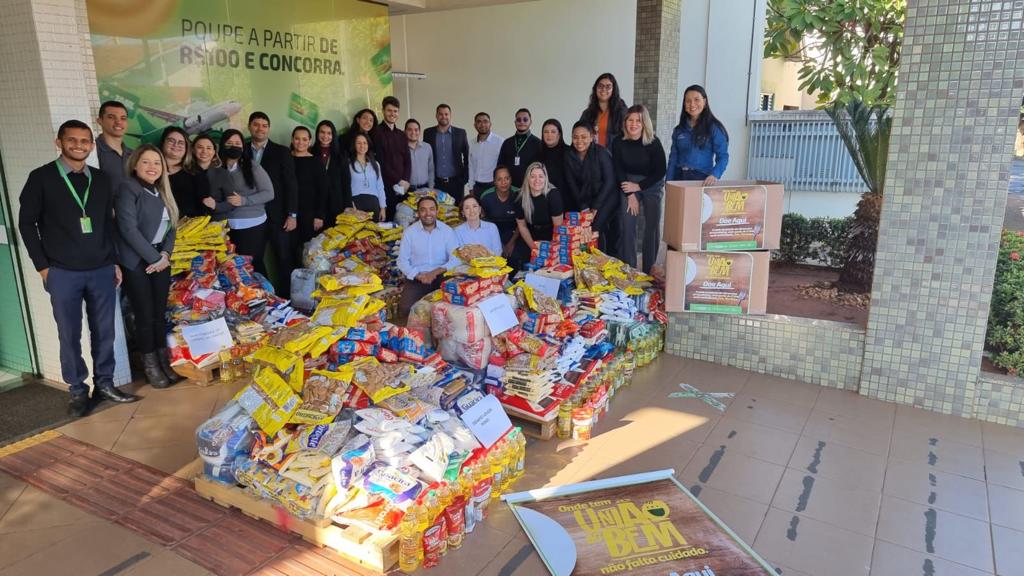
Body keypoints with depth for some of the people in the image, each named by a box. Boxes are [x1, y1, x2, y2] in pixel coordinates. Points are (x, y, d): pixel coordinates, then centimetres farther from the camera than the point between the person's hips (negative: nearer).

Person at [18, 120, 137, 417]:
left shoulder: (101, 179, 9)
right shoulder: (41, 177, -1)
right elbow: (27, 223, 1)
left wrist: (114, 262, 12)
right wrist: (42, 266, -4)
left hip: (102, 270, 3)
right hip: (62, 273, -3)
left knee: (104, 331, 8)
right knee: (70, 335, 5)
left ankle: (104, 383, 22)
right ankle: (78, 391, 16)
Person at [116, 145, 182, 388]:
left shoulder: (163, 192, 12)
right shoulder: (128, 189, -10)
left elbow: (171, 226, 12)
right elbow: (129, 229, -17)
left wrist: (165, 254, -3)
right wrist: (153, 257, -14)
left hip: (161, 260, 6)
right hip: (136, 263, -6)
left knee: (161, 312, 8)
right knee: (145, 314, 0)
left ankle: (164, 360, 19)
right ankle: (150, 365, 13)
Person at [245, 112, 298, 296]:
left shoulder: (281, 152, 1)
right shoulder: (242, 151, 7)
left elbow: (291, 184, -2)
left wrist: (292, 214, -8)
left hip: (277, 216, -2)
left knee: (284, 261, 1)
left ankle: (285, 299, 11)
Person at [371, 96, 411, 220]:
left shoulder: (401, 134, 17)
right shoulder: (376, 132, -1)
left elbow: (407, 160, 13)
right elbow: (380, 161, -8)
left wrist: (405, 180, -4)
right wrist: (398, 180, -10)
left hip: (402, 186, 5)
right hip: (385, 185, -5)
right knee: (387, 219, -7)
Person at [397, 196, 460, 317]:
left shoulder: (447, 231, 0)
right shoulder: (409, 232, 0)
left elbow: (456, 259, -5)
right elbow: (402, 261, 0)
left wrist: (436, 272, -20)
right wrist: (418, 275, -16)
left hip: (441, 276, 1)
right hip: (416, 278, 0)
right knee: (405, 308, -26)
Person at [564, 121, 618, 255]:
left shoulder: (601, 152, -14)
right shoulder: (569, 156, -1)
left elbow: (609, 181, -15)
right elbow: (572, 185, 1)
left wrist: (595, 207, -17)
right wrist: (583, 208, -8)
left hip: (606, 197, -5)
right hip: (585, 199, 5)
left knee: (595, 226, -20)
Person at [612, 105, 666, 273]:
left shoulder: (653, 142, -16)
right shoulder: (618, 143, -10)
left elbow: (660, 171, -11)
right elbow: (618, 171, -5)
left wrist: (639, 186, -13)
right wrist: (630, 195, -10)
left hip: (652, 185, -1)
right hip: (628, 184, 1)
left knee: (652, 227, -3)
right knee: (626, 226, -6)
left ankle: (649, 270, 8)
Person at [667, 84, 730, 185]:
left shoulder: (714, 128, -1)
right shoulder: (679, 130, 12)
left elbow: (723, 156, -7)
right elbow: (673, 158, 12)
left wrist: (714, 174, -25)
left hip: (702, 179, -4)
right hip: (679, 177, 4)